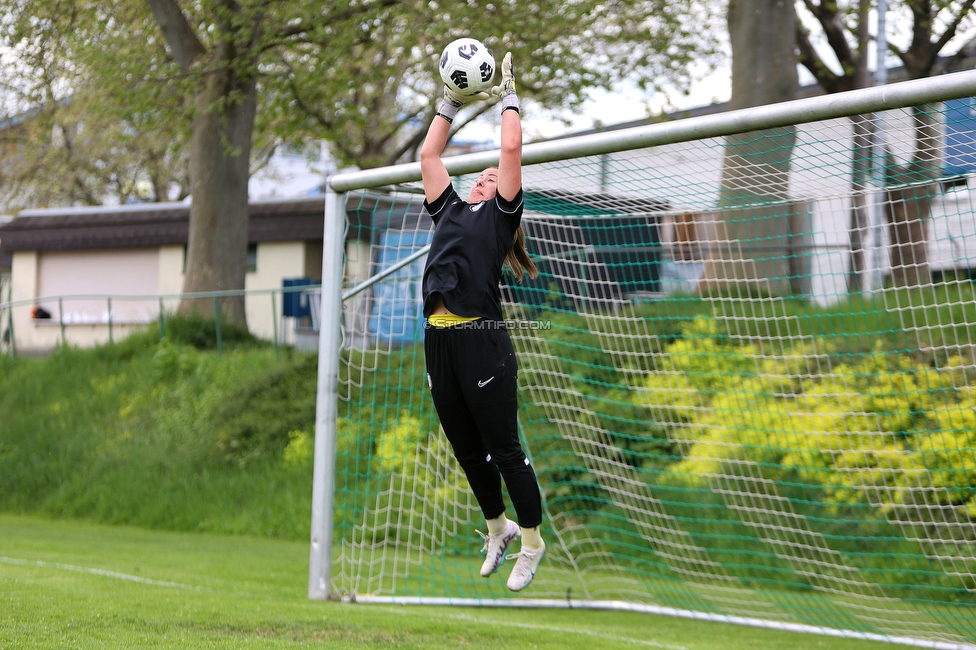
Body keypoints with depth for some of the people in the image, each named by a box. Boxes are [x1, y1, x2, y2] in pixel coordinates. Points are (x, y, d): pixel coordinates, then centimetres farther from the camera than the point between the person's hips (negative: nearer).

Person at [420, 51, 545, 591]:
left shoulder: (501, 215, 6)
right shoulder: (450, 210, 21)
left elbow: (512, 149, -2)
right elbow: (428, 155, 27)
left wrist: (509, 96, 9)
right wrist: (451, 104, 27)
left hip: (481, 340, -6)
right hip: (438, 341, 6)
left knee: (503, 448, -2)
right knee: (466, 450, 14)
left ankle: (531, 541, 9)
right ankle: (497, 528, 32)